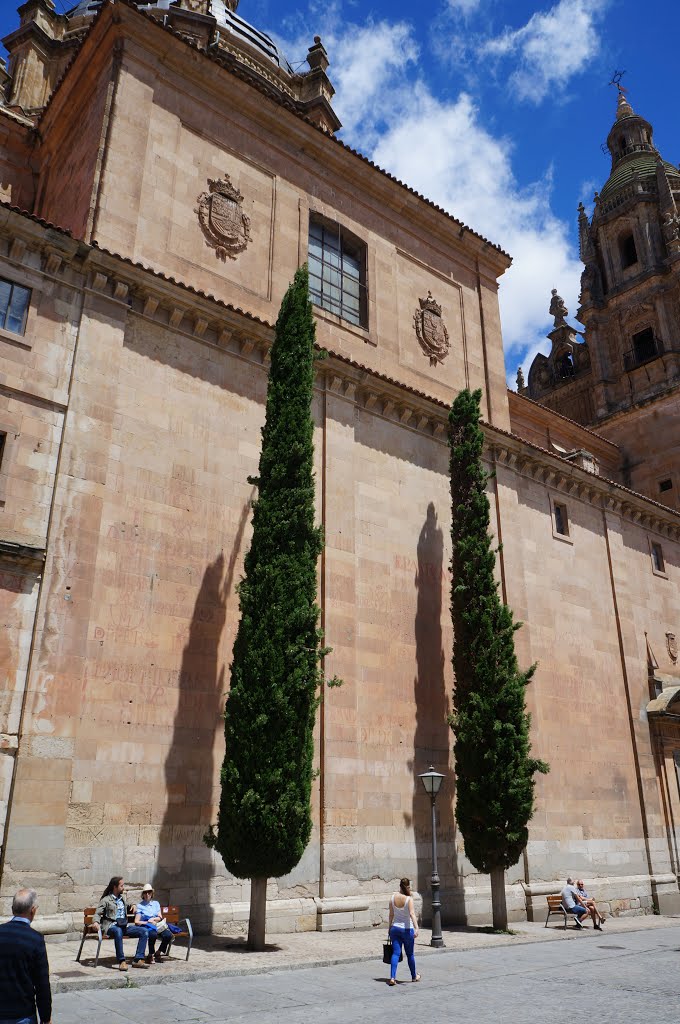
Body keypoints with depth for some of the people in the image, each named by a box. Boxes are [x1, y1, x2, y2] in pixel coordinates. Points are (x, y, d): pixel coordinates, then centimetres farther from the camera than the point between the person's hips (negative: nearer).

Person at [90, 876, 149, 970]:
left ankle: (138, 960, -21)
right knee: (118, 931, -43)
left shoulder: (122, 899, 25)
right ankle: (121, 961, -39)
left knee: (144, 931, -17)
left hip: (124, 926, 6)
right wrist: (95, 922, -23)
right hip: (111, 926, -6)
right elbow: (97, 914, -3)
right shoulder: (106, 900, 6)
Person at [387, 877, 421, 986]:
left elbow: (391, 914, 6)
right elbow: (412, 913, -26)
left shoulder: (393, 897, -1)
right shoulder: (409, 899, -14)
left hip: (395, 928, 3)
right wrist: (416, 928, -32)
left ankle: (392, 978, -10)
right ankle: (414, 976, 30)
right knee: (410, 954, 14)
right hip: (407, 929, -3)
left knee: (395, 953, 2)